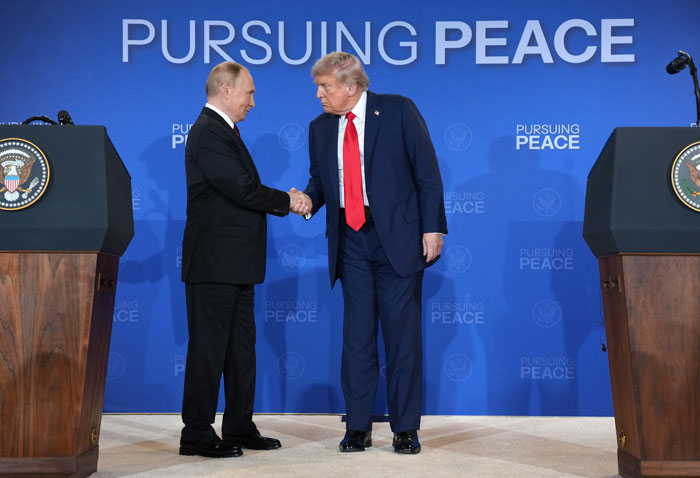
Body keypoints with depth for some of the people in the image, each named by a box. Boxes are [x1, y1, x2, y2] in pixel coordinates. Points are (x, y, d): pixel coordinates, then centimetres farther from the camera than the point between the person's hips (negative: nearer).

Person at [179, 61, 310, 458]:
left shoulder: (224, 131, 19)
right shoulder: (209, 132, -14)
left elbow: (247, 191, 17)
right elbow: (243, 190, -21)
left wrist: (285, 200, 2)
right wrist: (287, 200, -6)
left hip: (236, 263, 10)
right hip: (214, 262, -10)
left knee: (241, 347, 14)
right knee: (209, 348, -4)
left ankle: (240, 427, 22)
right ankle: (197, 434, 3)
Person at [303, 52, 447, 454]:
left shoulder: (398, 111, -3)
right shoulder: (321, 127, 10)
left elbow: (426, 171, -4)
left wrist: (433, 227, -10)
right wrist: (308, 199, -5)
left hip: (397, 237, -4)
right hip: (350, 241, 4)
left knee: (403, 335, 1)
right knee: (356, 335, 6)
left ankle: (406, 429, 10)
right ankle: (358, 428, 15)